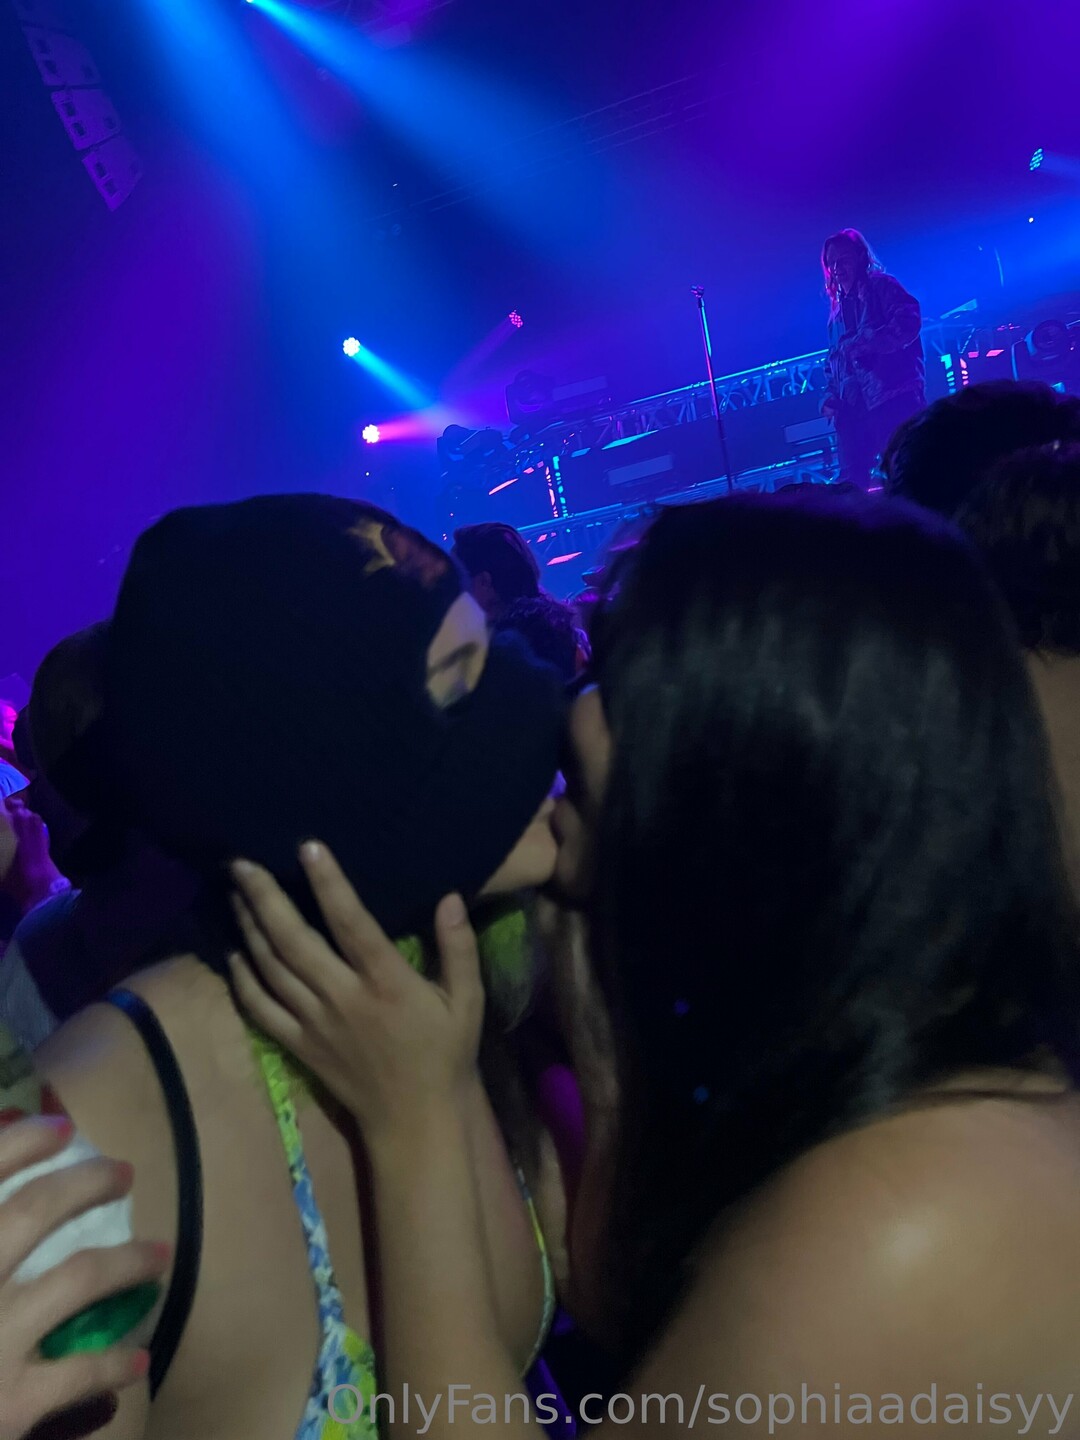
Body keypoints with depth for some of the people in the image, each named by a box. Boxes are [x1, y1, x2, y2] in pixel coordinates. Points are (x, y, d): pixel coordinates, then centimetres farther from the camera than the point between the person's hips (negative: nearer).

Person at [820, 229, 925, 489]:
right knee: (851, 481, 1)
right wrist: (831, 395, 11)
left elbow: (909, 321, -11)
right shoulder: (837, 307, 25)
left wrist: (867, 343, -20)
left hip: (892, 395, -7)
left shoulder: (881, 286, 5)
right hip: (852, 405, 7)